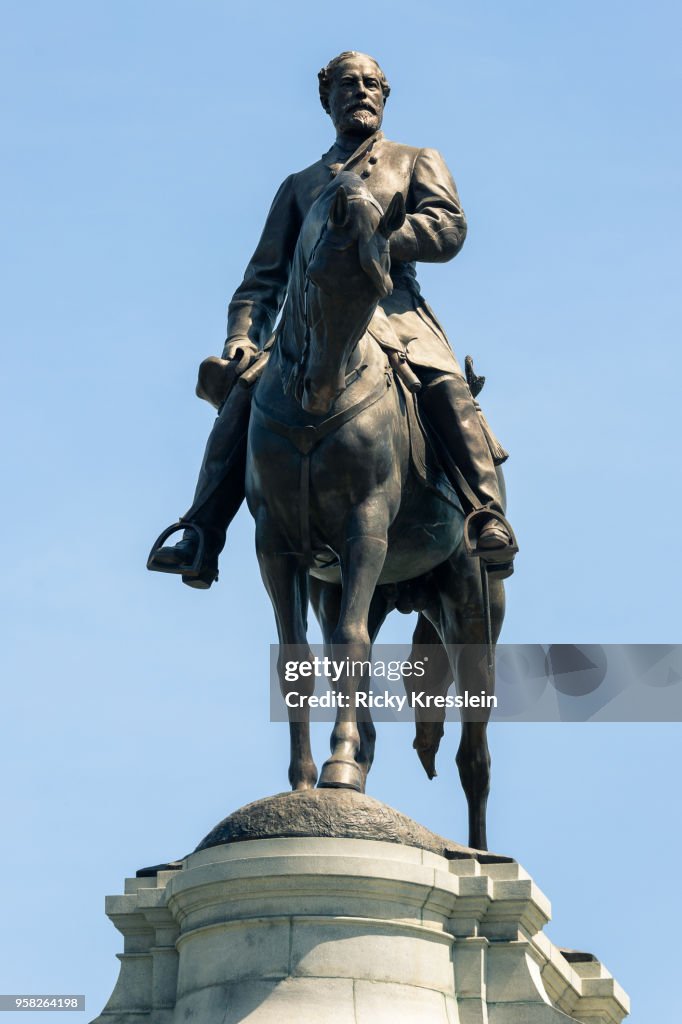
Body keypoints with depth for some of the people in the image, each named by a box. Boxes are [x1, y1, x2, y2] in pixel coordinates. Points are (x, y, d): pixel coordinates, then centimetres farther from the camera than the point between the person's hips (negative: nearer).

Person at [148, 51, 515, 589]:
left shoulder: (417, 161, 23)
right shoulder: (299, 185, 30)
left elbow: (450, 228, 3)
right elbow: (265, 275, 23)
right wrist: (242, 336, 3)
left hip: (394, 310, -2)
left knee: (447, 386, -32)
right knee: (243, 393, -22)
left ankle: (489, 521, -35)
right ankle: (200, 540, -24)